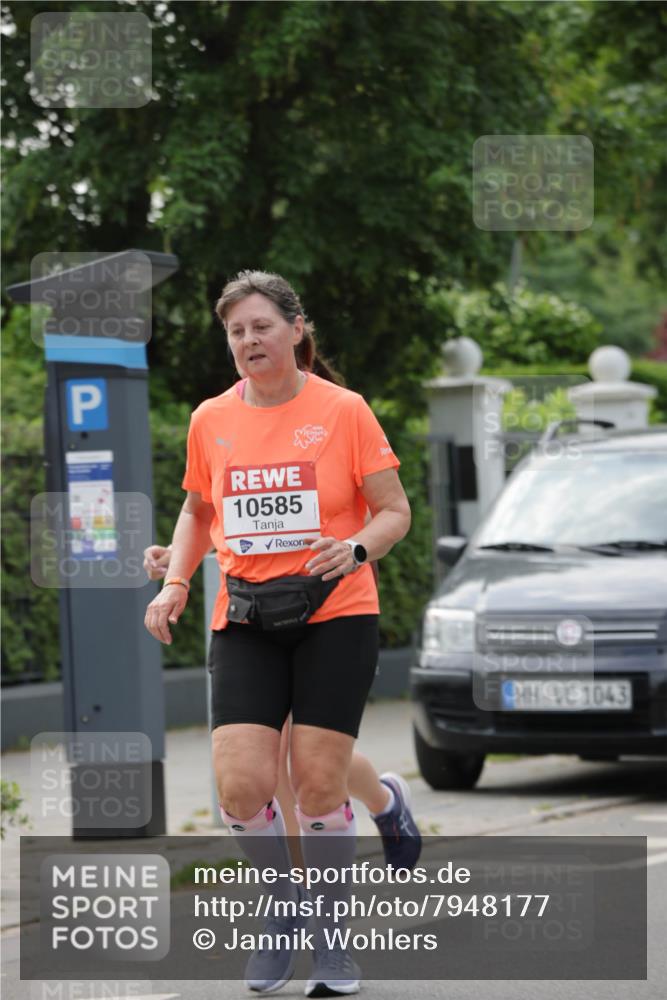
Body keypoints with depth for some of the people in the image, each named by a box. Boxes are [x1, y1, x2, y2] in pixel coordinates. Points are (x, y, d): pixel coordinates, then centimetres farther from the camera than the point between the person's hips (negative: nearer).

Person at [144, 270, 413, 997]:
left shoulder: (342, 411, -3)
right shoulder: (210, 420, 7)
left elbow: (395, 512, 0)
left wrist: (356, 549, -20)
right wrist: (175, 584, 7)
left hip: (333, 616, -2)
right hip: (243, 623, 3)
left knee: (318, 785, -6)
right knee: (241, 786, -11)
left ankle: (331, 933, 14)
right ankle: (283, 909, 16)